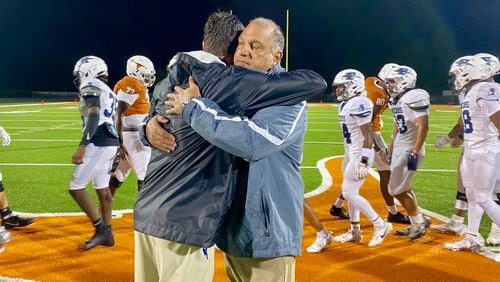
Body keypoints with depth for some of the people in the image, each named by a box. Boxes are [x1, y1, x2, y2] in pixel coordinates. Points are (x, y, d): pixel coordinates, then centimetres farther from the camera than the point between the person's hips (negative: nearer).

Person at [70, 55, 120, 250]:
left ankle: (101, 228, -2)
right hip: (111, 144, 9)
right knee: (102, 188, 14)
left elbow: (94, 116, -21)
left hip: (98, 144, -9)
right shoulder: (107, 91, 22)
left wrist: (82, 146, -28)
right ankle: (107, 234, 19)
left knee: (76, 187, -2)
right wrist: (116, 151, 26)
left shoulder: (91, 87, -7)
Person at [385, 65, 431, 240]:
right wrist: (390, 151, 21)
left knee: (397, 189, -6)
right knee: (404, 188, 13)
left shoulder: (415, 97, -16)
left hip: (409, 150, -9)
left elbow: (423, 126, -20)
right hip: (399, 149, 9)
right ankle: (417, 223, 23)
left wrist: (414, 153, -24)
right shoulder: (397, 100, 12)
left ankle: (419, 221, 8)